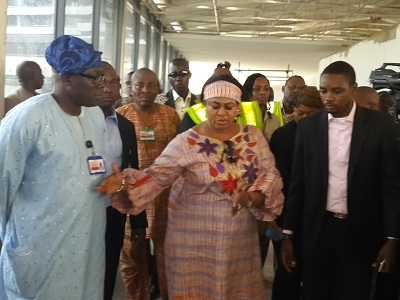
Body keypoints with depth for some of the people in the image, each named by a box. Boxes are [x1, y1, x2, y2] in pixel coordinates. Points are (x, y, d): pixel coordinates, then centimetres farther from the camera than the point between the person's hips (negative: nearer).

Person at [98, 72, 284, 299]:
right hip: (195, 238, -3)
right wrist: (125, 183, -31)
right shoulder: (186, 142, -8)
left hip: (240, 238, 3)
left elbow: (270, 175, 0)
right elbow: (156, 176, -12)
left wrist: (251, 196, -19)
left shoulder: (254, 137, 2)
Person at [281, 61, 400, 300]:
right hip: (317, 230, 2)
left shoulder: (381, 124, -5)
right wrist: (288, 233, 3)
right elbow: (298, 182, 4)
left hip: (360, 232, -1)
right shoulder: (308, 126, 1)